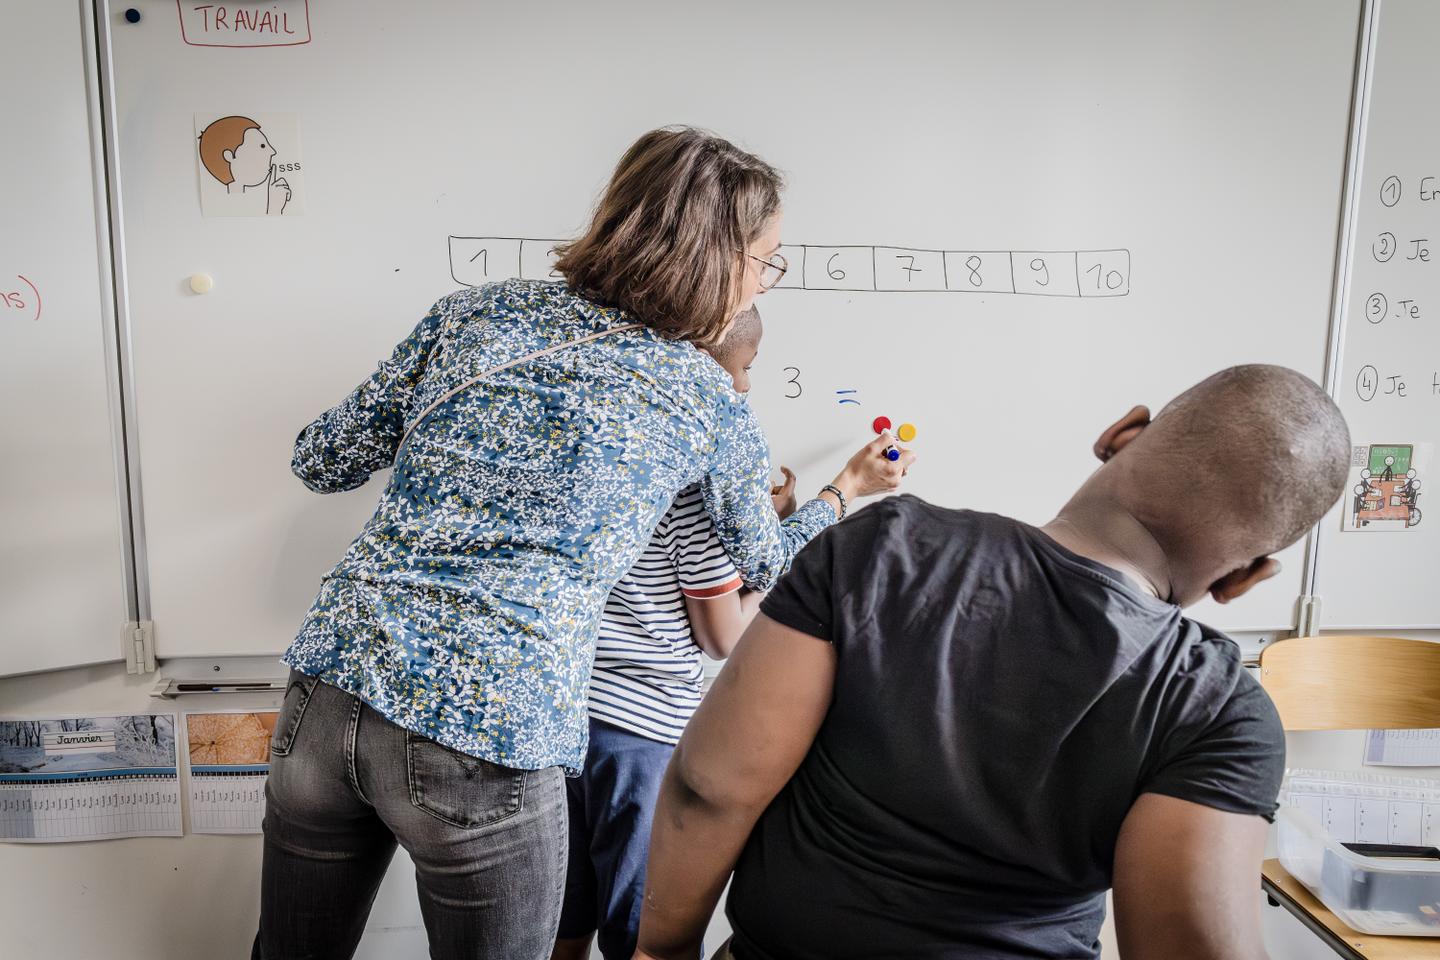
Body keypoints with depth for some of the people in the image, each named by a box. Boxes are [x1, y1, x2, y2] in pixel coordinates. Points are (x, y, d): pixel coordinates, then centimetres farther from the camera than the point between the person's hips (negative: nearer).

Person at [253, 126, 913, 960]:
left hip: (329, 695, 5)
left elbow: (322, 463, 12)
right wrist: (847, 492, 36)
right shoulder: (710, 404, 0)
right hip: (490, 748, -4)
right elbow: (770, 567, 18)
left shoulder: (478, 312, 5)